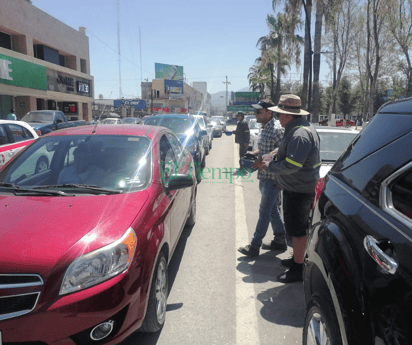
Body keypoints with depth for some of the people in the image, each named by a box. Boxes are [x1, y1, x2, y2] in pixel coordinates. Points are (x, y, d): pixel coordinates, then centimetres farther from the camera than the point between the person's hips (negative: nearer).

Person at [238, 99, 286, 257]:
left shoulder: (276, 129, -18)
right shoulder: (265, 128, 12)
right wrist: (253, 154, 5)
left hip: (272, 178, -9)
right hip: (264, 176, 9)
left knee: (264, 211, -2)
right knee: (272, 210, 17)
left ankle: (254, 246, 7)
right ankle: (280, 241, 30)